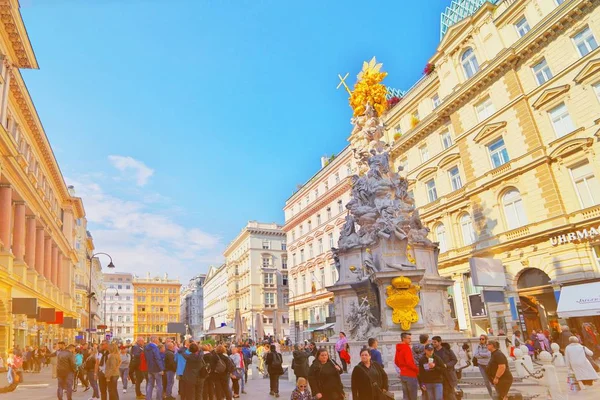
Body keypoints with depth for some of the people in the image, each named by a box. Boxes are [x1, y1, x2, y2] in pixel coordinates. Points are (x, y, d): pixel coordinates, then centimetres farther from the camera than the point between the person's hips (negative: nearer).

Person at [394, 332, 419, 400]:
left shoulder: (398, 348, 9)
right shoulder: (407, 348, -17)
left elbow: (396, 361, 17)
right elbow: (409, 362, -23)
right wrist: (417, 370, -11)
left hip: (402, 374, 8)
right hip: (410, 375, -8)